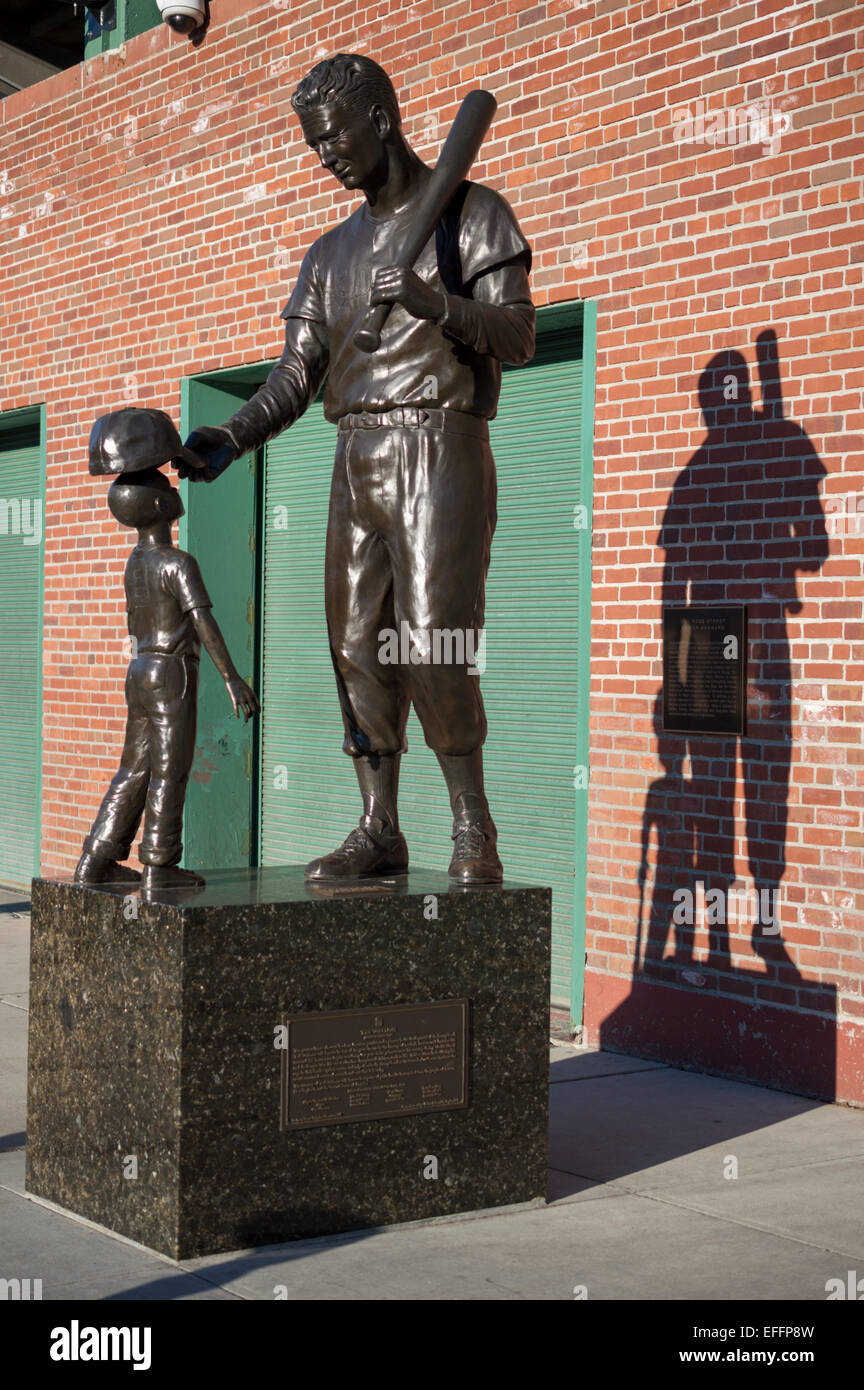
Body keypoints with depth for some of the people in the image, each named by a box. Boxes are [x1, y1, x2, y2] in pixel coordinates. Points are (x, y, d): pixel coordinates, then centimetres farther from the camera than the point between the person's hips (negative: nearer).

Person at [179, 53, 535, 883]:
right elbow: (296, 374, 12)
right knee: (357, 645, 1)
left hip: (440, 450, -6)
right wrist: (233, 439, -6)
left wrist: (432, 303, -24)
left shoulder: (470, 212, 4)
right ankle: (378, 830, 5)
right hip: (357, 463, 6)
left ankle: (472, 827, -8)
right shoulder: (332, 253, 21)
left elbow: (517, 337, -7)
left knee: (431, 641, -16)